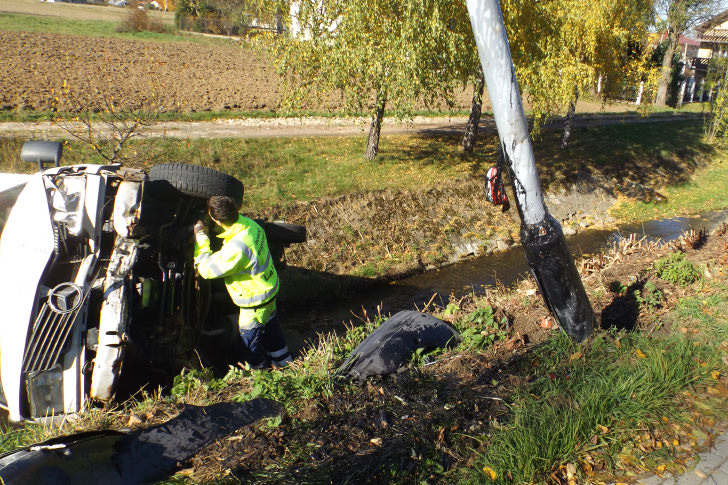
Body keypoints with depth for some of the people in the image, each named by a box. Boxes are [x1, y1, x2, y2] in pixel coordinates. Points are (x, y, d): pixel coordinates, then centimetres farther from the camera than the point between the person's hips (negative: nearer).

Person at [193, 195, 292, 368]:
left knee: (249, 338, 15)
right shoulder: (248, 223, -13)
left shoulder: (236, 249, -39)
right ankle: (284, 364, 51)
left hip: (255, 300, -9)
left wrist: (200, 235, -19)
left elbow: (207, 269, -26)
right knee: (271, 329, 29)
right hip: (269, 289, 9)